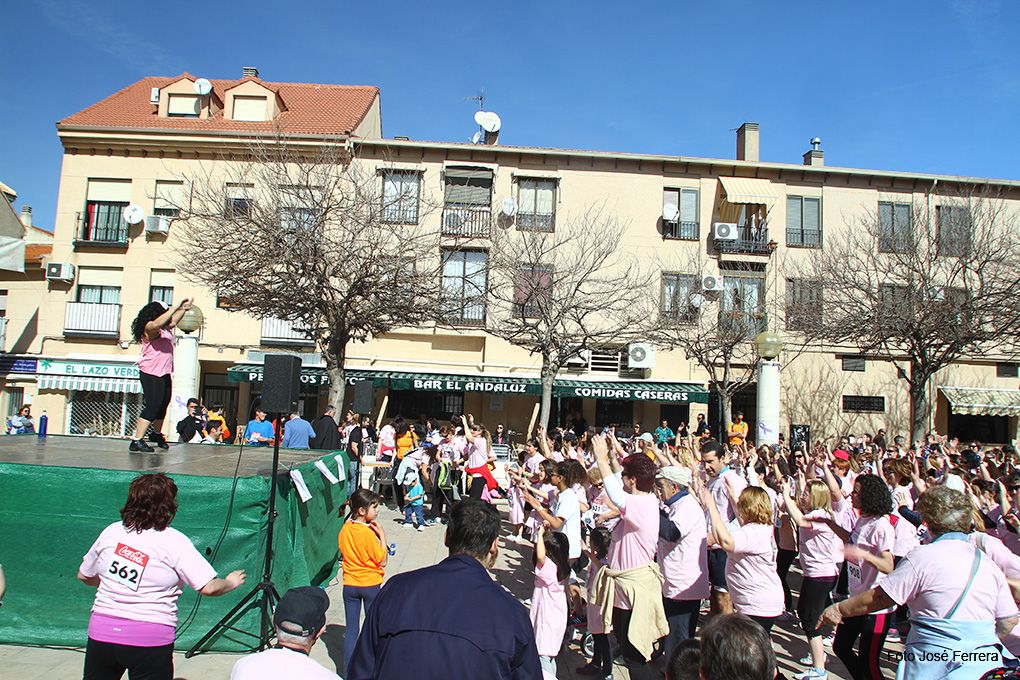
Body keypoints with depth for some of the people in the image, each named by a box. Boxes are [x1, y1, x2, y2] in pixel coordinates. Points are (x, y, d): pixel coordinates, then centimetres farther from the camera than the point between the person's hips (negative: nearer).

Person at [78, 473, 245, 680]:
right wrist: (231, 583, 5)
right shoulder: (175, 542, -10)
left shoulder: (112, 531, 3)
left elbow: (84, 576, 18)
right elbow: (208, 587, -14)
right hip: (150, 639, -4)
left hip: (101, 632, 4)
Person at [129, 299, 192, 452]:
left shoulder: (165, 329, 14)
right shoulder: (149, 327, -13)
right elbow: (157, 323, -36)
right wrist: (177, 307, -36)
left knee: (163, 404, 18)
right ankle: (137, 441, -13)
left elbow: (173, 321, 35)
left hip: (164, 373, 9)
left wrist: (184, 309, 32)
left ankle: (157, 434, 38)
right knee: (153, 405, -14)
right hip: (150, 373, -9)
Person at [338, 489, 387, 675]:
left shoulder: (344, 530, -3)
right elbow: (382, 561, -14)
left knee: (351, 629, 10)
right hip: (370, 584, -4)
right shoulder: (368, 533, -21)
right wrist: (381, 535, -12)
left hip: (350, 584, 4)